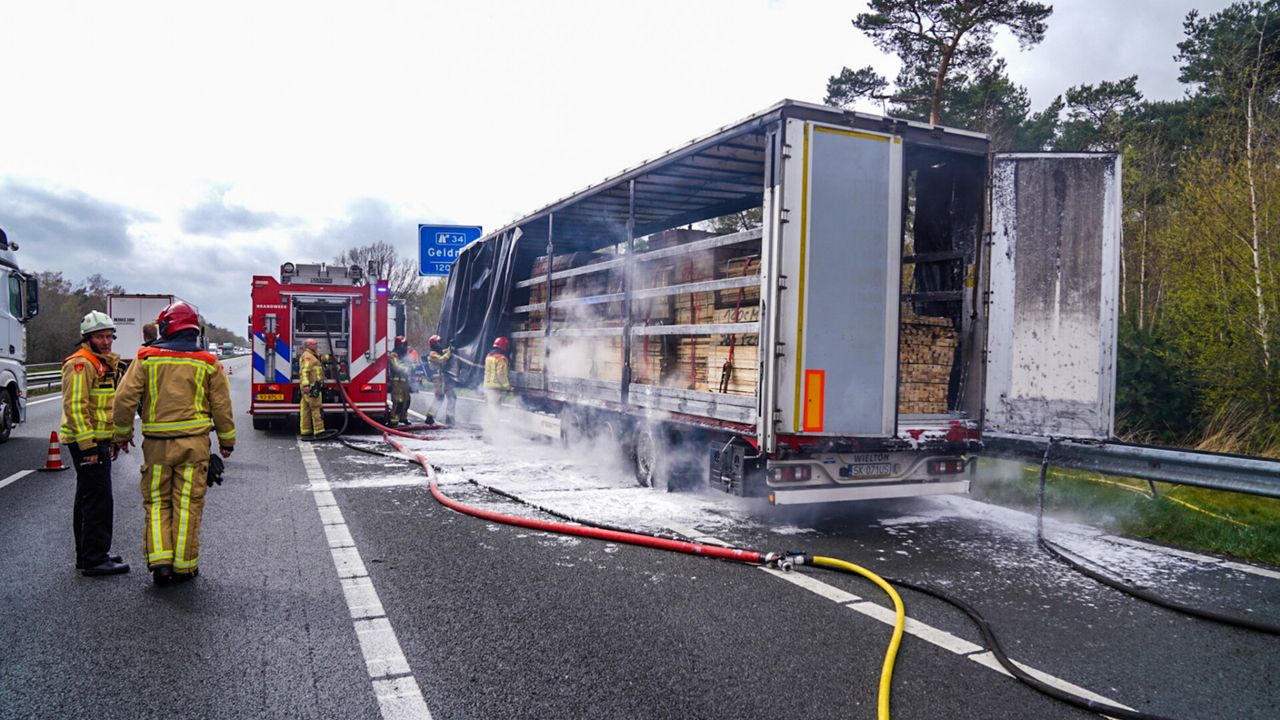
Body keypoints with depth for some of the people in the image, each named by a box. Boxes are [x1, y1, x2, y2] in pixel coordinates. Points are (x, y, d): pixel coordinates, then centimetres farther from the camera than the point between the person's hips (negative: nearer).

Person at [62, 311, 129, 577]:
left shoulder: (105, 363, 17)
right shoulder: (81, 363, -14)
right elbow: (75, 406, -21)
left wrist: (111, 441, 25)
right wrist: (87, 445, -24)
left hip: (99, 441, 11)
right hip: (87, 442, -11)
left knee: (88, 500, 17)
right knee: (99, 501, -9)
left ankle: (88, 555, 27)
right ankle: (94, 560, -4)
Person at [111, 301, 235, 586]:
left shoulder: (147, 357, 1)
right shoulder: (207, 362, 3)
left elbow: (125, 398, -3)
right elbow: (221, 405, 5)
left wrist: (122, 434, 11)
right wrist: (227, 440, 15)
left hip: (156, 442, 0)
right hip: (194, 443, 0)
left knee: (157, 502, 12)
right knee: (188, 505, 4)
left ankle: (159, 561, 4)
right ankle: (184, 566, 10)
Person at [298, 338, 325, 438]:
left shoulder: (312, 356, 24)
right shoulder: (307, 356, -10)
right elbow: (304, 371, -22)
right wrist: (306, 385, -31)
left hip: (311, 387, 11)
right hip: (311, 387, -11)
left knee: (306, 410, 8)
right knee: (317, 408, -10)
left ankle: (306, 433, 9)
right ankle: (319, 432, -10)